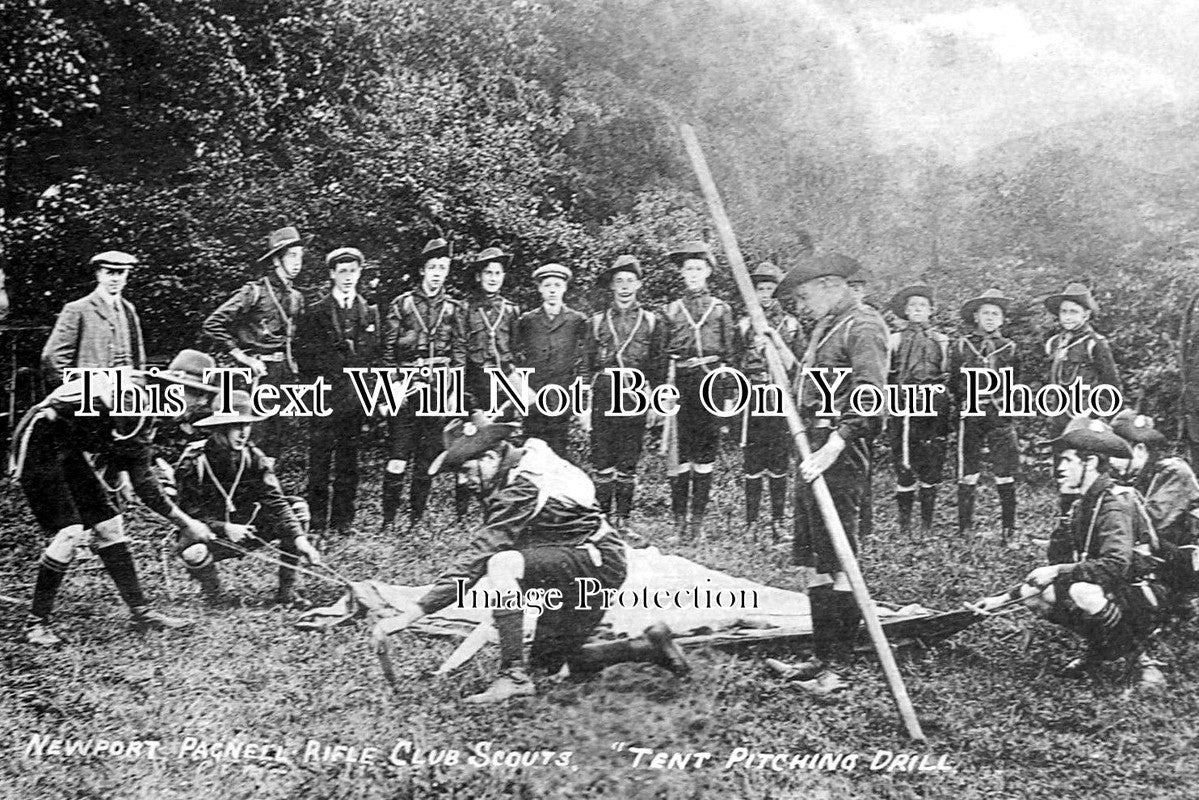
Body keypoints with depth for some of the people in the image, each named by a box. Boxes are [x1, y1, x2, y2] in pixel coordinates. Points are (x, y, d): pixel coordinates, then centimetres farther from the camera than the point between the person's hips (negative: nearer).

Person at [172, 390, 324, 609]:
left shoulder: (253, 457, -8)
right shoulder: (193, 461, -18)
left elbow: (274, 500, -16)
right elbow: (188, 513, -17)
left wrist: (299, 538, -29)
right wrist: (225, 529, -31)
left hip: (244, 528, 4)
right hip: (209, 534, -4)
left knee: (298, 508, -14)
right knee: (192, 550, -40)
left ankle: (287, 591, -9)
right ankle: (213, 593, -4)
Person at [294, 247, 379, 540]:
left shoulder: (368, 313, 14)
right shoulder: (316, 312, 4)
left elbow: (374, 355, 13)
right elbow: (305, 355, 2)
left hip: (357, 396, 3)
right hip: (325, 397, -3)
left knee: (348, 460, 5)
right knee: (320, 460, -5)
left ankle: (343, 521, 11)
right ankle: (317, 521, 1)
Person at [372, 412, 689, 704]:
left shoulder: (523, 488, -24)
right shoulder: (524, 461, 5)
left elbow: (479, 554, -29)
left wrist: (416, 611, -29)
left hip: (598, 564, -10)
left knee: (503, 564, -30)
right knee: (549, 663, 16)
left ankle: (514, 676, -26)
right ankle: (649, 646, 21)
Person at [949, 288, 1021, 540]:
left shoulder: (1010, 348, 10)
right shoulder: (961, 346, 9)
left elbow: (1017, 385, 13)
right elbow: (953, 383, 11)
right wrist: (964, 403, 3)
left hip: (1000, 415, 0)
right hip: (970, 415, 0)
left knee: (1005, 476, -2)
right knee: (967, 474, 1)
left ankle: (1009, 529, 5)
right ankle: (964, 528, 9)